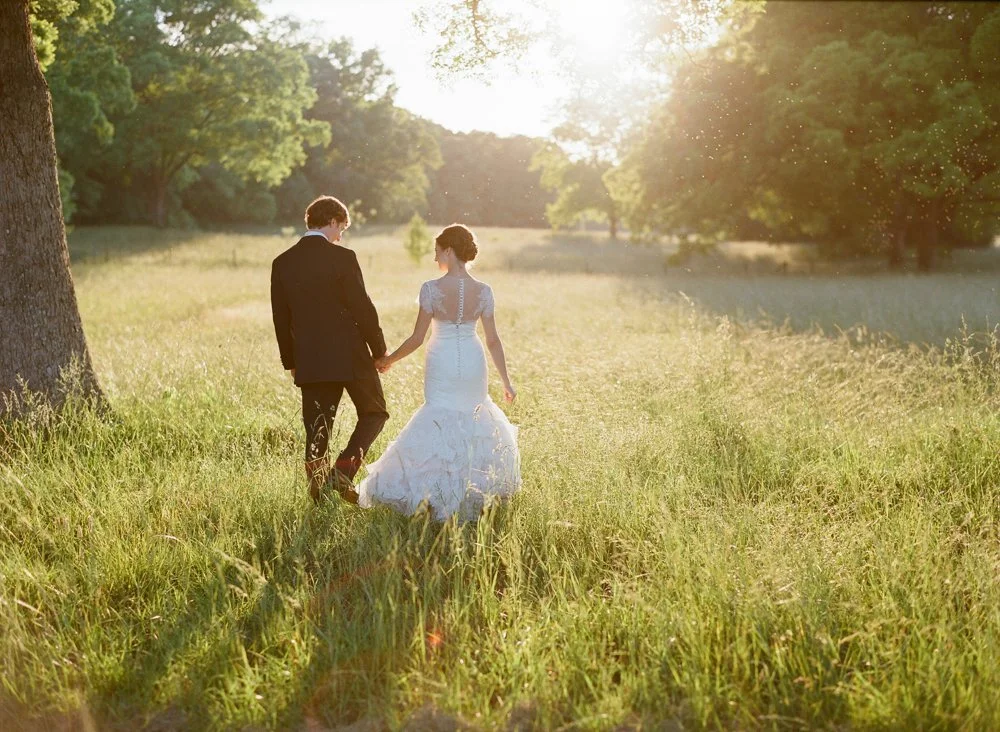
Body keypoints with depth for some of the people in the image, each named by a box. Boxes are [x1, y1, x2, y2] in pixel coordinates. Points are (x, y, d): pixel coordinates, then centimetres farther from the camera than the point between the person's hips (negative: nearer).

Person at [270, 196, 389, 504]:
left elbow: (281, 318, 9)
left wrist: (290, 362, 18)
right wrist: (379, 350, 1)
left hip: (309, 361, 4)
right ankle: (344, 470, -5)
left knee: (317, 432, 10)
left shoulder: (282, 263, 5)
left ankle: (319, 493, 8)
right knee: (374, 413, 14)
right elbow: (362, 308, -11)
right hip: (350, 355, -4)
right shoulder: (342, 257, -11)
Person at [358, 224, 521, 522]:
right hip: (473, 365, 3)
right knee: (473, 423, 19)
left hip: (441, 366, -3)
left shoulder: (432, 289, -14)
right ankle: (472, 496, 24)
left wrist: (388, 360, 5)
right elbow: (493, 340, -3)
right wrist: (506, 381, 6)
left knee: (440, 423, 8)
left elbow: (417, 338, -11)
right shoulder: (483, 291, -6)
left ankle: (441, 501, 4)